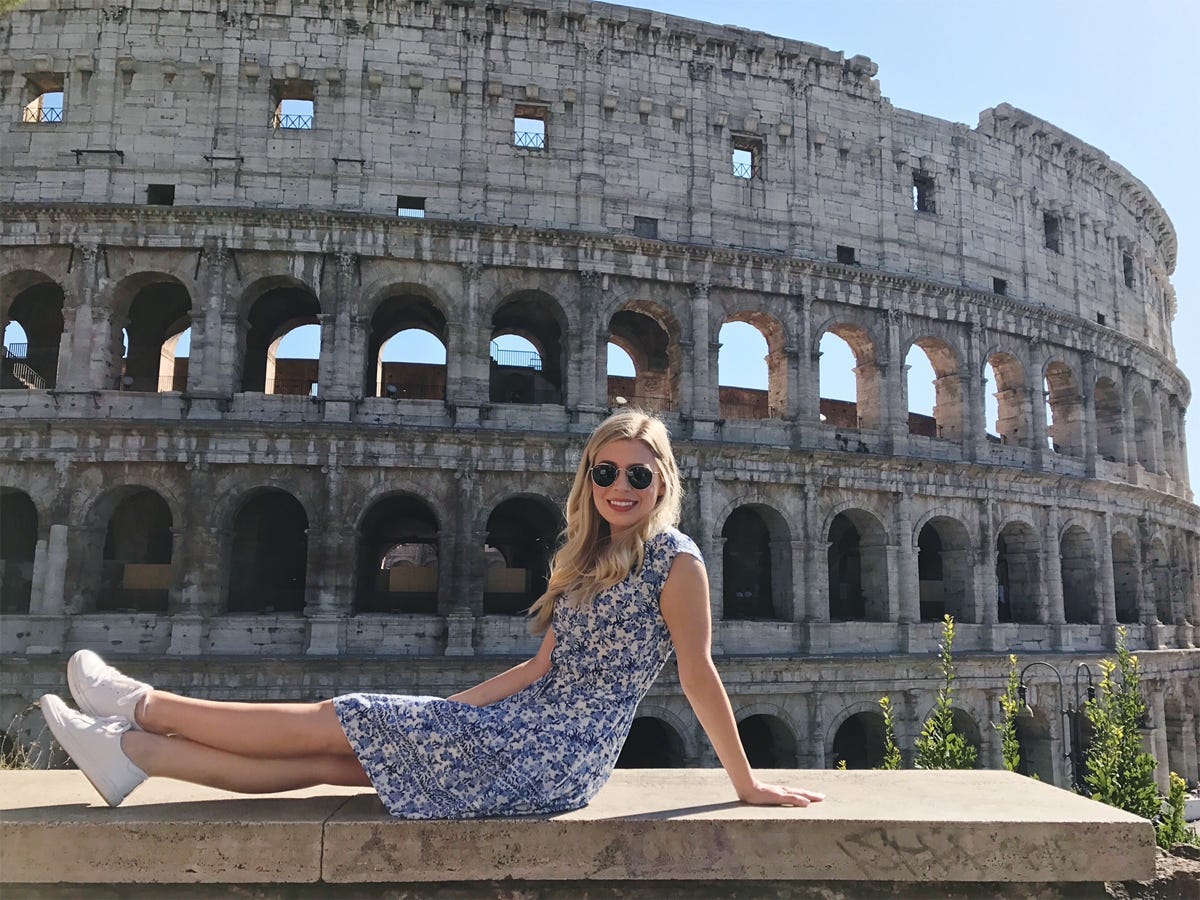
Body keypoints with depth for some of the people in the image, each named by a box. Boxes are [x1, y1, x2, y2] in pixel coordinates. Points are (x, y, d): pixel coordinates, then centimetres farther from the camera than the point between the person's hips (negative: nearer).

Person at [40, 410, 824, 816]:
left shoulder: (676, 562, -12)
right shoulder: (589, 560, 13)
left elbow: (700, 677, -8)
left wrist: (747, 785, -4)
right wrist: (444, 710, 11)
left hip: (554, 754, -7)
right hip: (531, 732, 7)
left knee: (334, 724, -2)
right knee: (327, 758, 2)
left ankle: (145, 707, 11)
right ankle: (132, 749, 9)